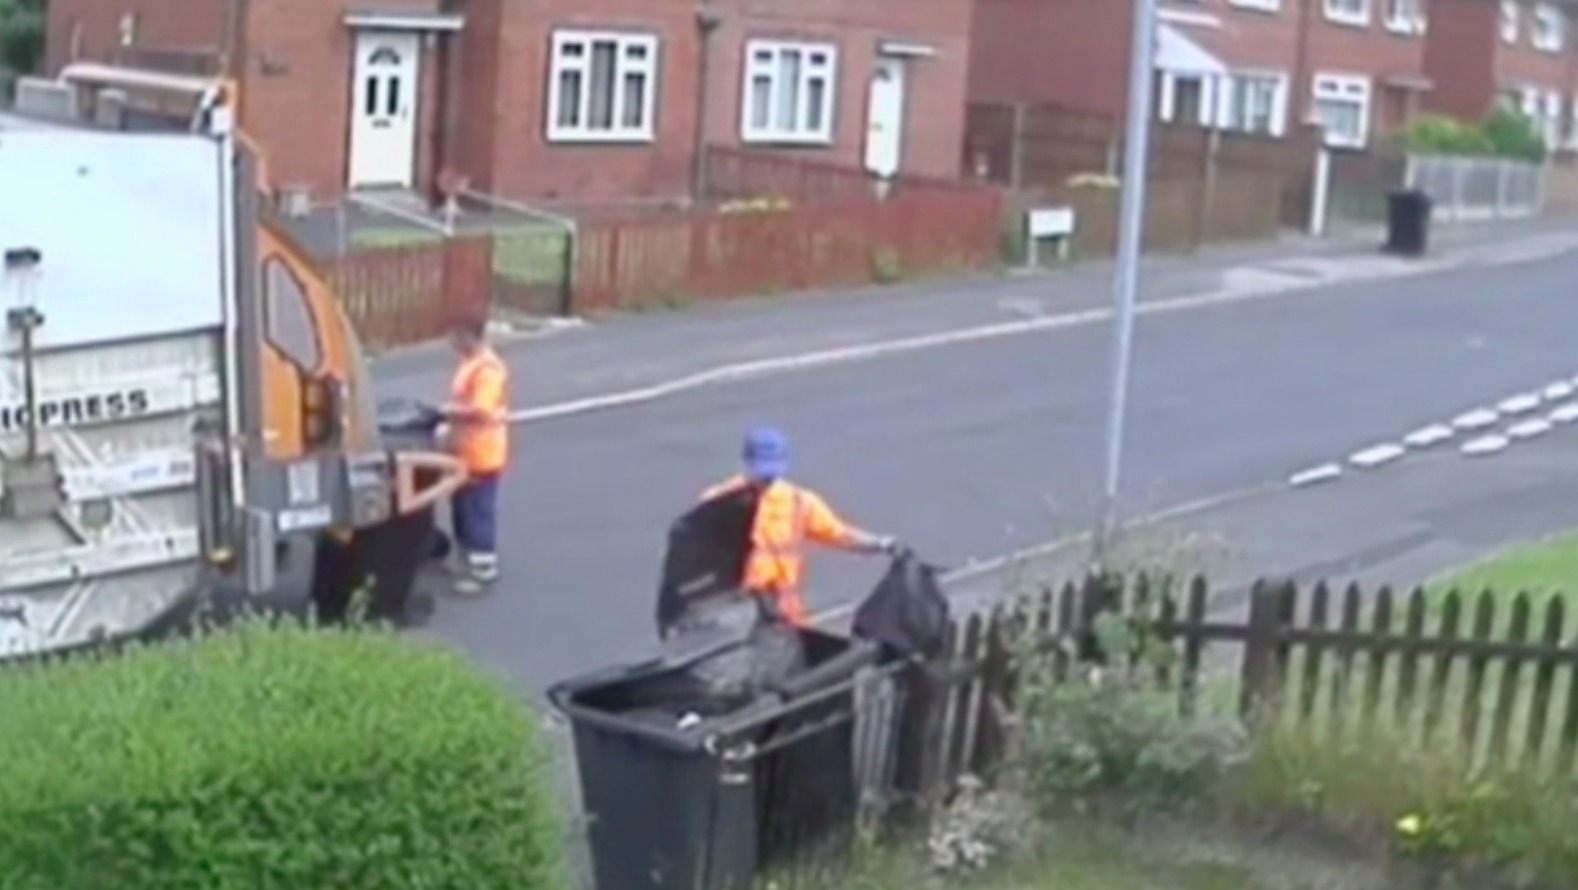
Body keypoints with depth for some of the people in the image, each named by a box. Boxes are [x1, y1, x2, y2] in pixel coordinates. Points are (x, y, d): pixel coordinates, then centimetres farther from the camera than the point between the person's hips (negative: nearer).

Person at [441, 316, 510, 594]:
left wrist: (447, 411, -20)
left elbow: (480, 411, -28)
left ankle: (483, 571, 7)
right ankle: (473, 563, 29)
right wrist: (449, 412, 7)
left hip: (481, 456, -10)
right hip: (465, 454, 10)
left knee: (478, 513, -2)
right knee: (463, 511, 18)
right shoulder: (469, 364, 11)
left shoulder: (487, 368, -21)